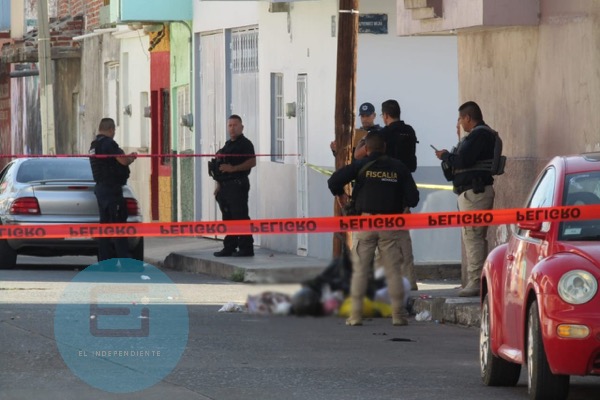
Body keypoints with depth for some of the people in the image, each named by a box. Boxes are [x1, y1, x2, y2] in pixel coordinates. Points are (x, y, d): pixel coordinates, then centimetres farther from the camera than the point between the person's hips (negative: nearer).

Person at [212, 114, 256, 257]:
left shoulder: (245, 144, -6)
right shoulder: (228, 144, 21)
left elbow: (252, 162, -18)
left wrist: (233, 169, -21)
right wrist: (219, 185, 19)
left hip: (237, 185, -9)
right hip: (225, 186, 9)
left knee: (240, 216, -10)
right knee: (228, 218, 10)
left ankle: (246, 248, -9)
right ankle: (229, 247, 14)